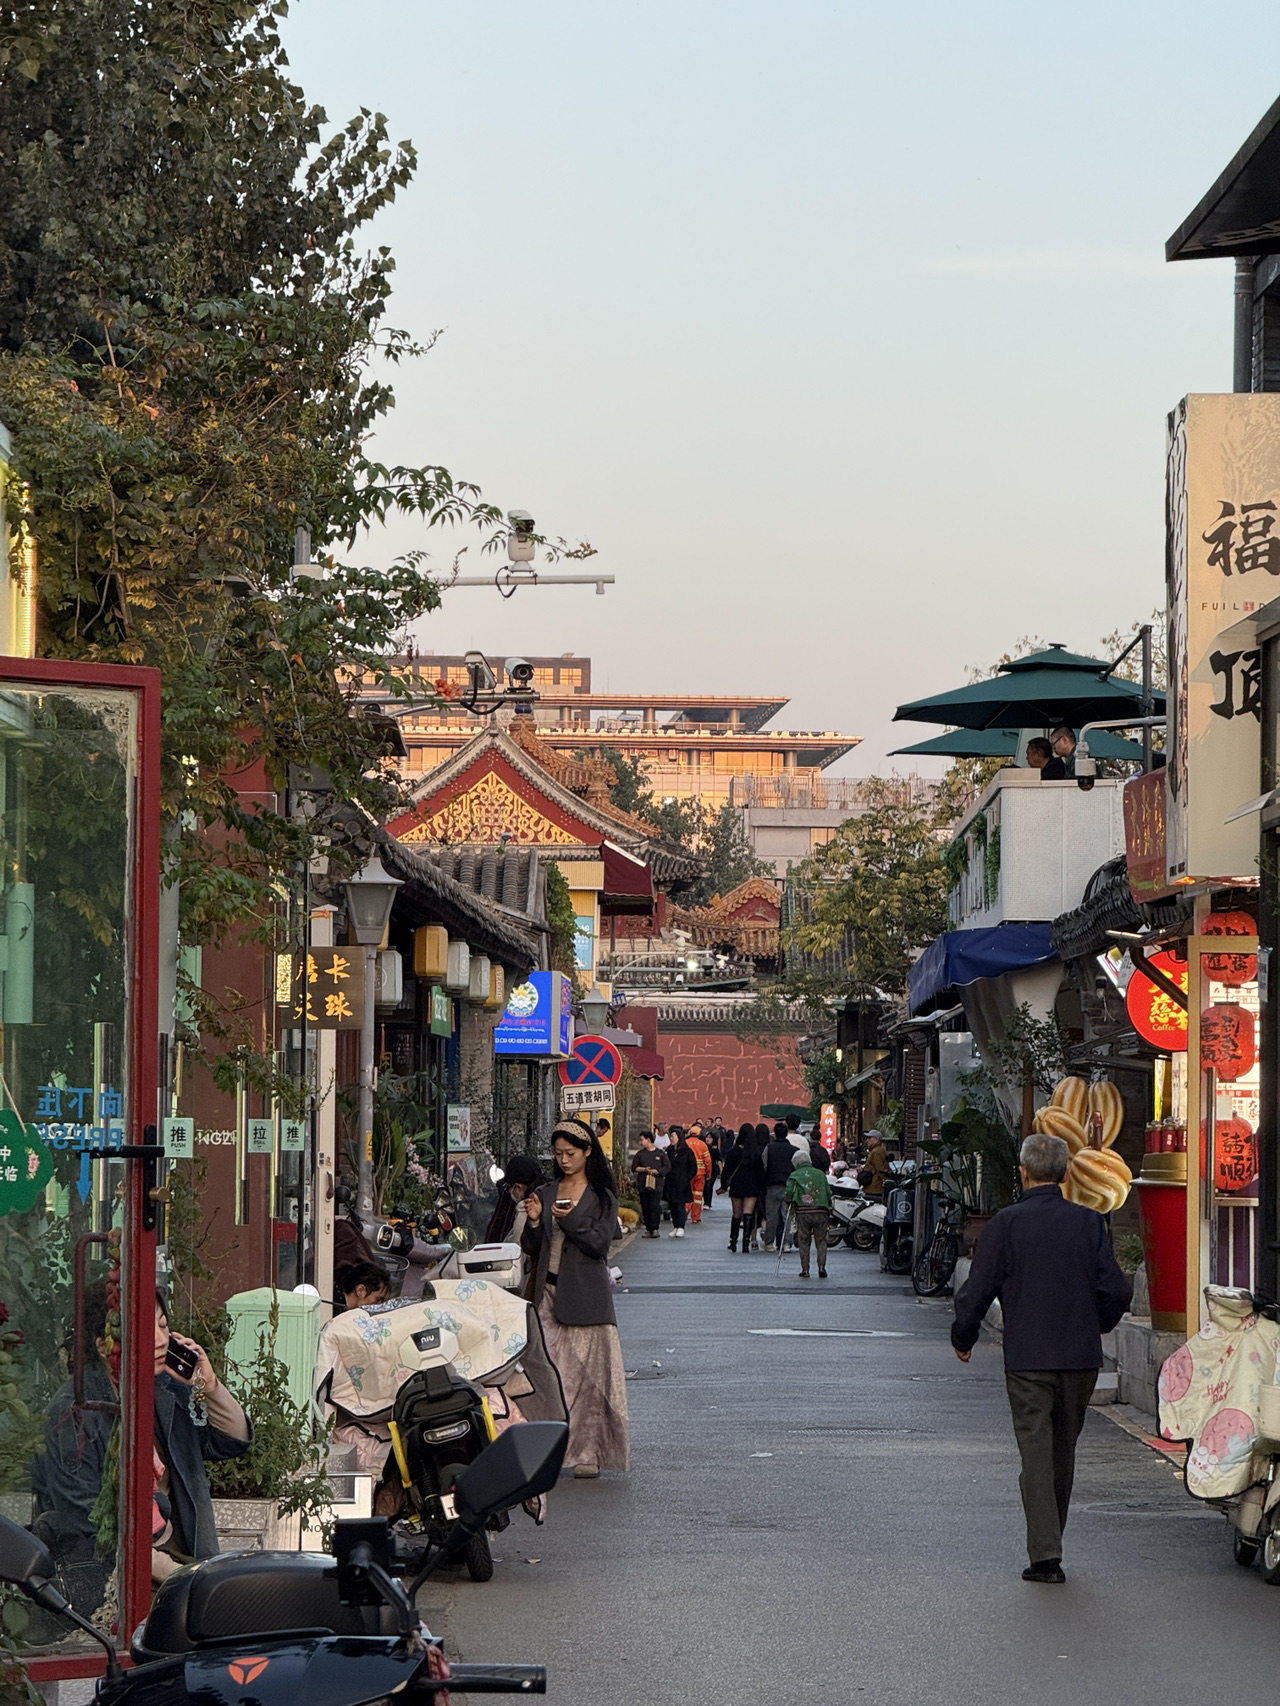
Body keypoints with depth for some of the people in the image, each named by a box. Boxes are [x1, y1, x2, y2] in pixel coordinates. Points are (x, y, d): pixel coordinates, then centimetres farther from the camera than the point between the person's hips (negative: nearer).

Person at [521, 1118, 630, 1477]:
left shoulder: (602, 1197, 3)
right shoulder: (545, 1194, 14)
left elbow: (599, 1244, -7)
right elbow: (531, 1248, 13)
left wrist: (570, 1220, -19)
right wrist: (534, 1222, -6)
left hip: (585, 1296, -3)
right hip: (549, 1291, 3)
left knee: (588, 1373, -4)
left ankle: (589, 1452, 0)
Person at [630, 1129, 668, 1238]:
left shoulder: (660, 1153, 6)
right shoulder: (640, 1154, 12)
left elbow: (666, 1168, 4)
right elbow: (634, 1167, 8)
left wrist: (657, 1171, -12)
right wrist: (644, 1169, -8)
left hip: (656, 1185, -3)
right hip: (643, 1184, 3)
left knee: (655, 1206, -12)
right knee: (645, 1207, 3)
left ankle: (655, 1229, -11)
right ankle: (648, 1229, 8)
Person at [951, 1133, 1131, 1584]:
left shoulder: (1007, 1223, -7)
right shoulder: (1089, 1222, 1)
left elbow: (976, 1291, -7)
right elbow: (1116, 1291, 1)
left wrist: (963, 1338, 11)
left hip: (1027, 1357, -3)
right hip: (1081, 1357, 3)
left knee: (1036, 1452, -2)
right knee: (1064, 1450, 16)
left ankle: (1045, 1554, -10)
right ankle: (1050, 1543, 27)